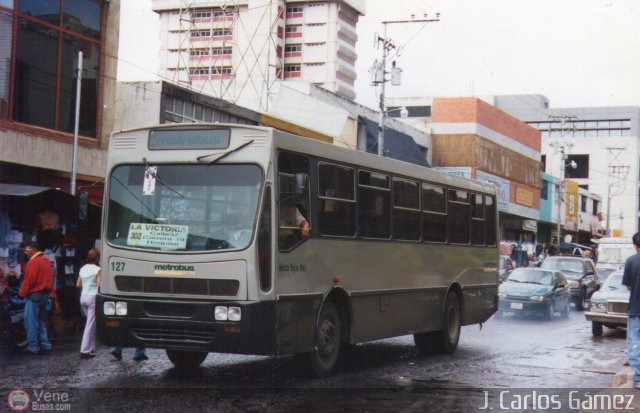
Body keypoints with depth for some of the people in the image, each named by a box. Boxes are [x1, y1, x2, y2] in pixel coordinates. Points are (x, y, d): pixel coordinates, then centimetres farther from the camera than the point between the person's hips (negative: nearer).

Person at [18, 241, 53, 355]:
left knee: (31, 322, -2)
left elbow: (28, 281, -18)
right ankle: (45, 346, 14)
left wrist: (22, 293, -6)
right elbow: (49, 279, 15)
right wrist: (49, 293, 16)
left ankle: (33, 348, 0)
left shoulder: (33, 262, -15)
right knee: (40, 322, 16)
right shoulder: (46, 260, 13)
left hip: (34, 295, -9)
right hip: (45, 294, 9)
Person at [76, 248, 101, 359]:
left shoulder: (83, 269, 9)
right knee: (90, 325, -4)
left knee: (91, 323, 19)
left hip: (83, 297, 7)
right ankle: (84, 350, -7)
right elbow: (100, 284, -15)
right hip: (93, 297, -7)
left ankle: (91, 348, 19)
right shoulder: (97, 269, -10)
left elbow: (78, 284, 14)